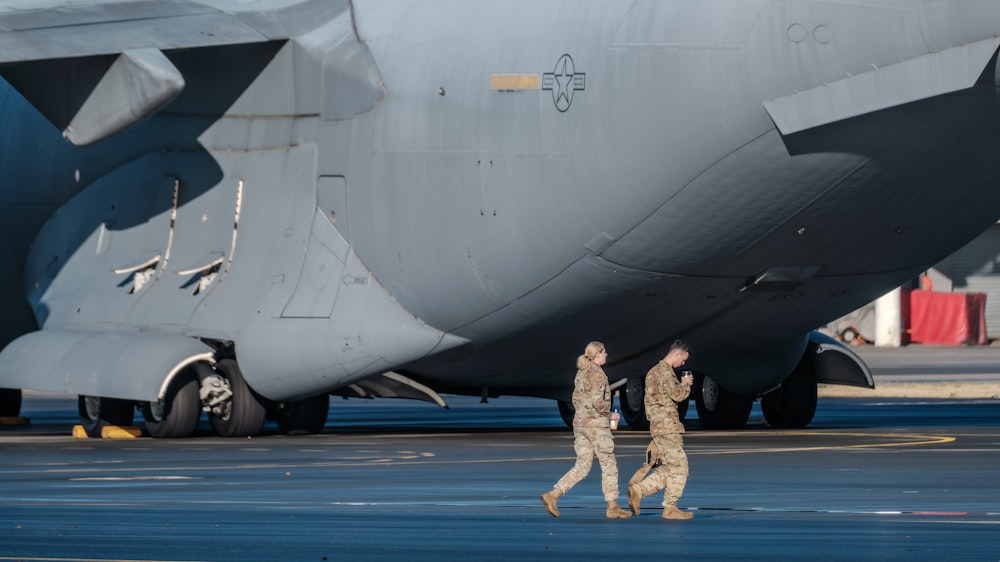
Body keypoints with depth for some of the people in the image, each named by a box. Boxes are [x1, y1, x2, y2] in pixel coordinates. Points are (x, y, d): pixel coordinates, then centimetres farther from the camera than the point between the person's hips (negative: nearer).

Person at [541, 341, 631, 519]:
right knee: (608, 465, 3)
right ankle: (612, 507, 7)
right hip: (596, 424, -8)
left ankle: (552, 495, -5)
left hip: (580, 423, 8)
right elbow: (597, 401, -21)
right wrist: (609, 415, -6)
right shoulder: (597, 373, -13)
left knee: (582, 466, 8)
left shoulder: (581, 373, 13)